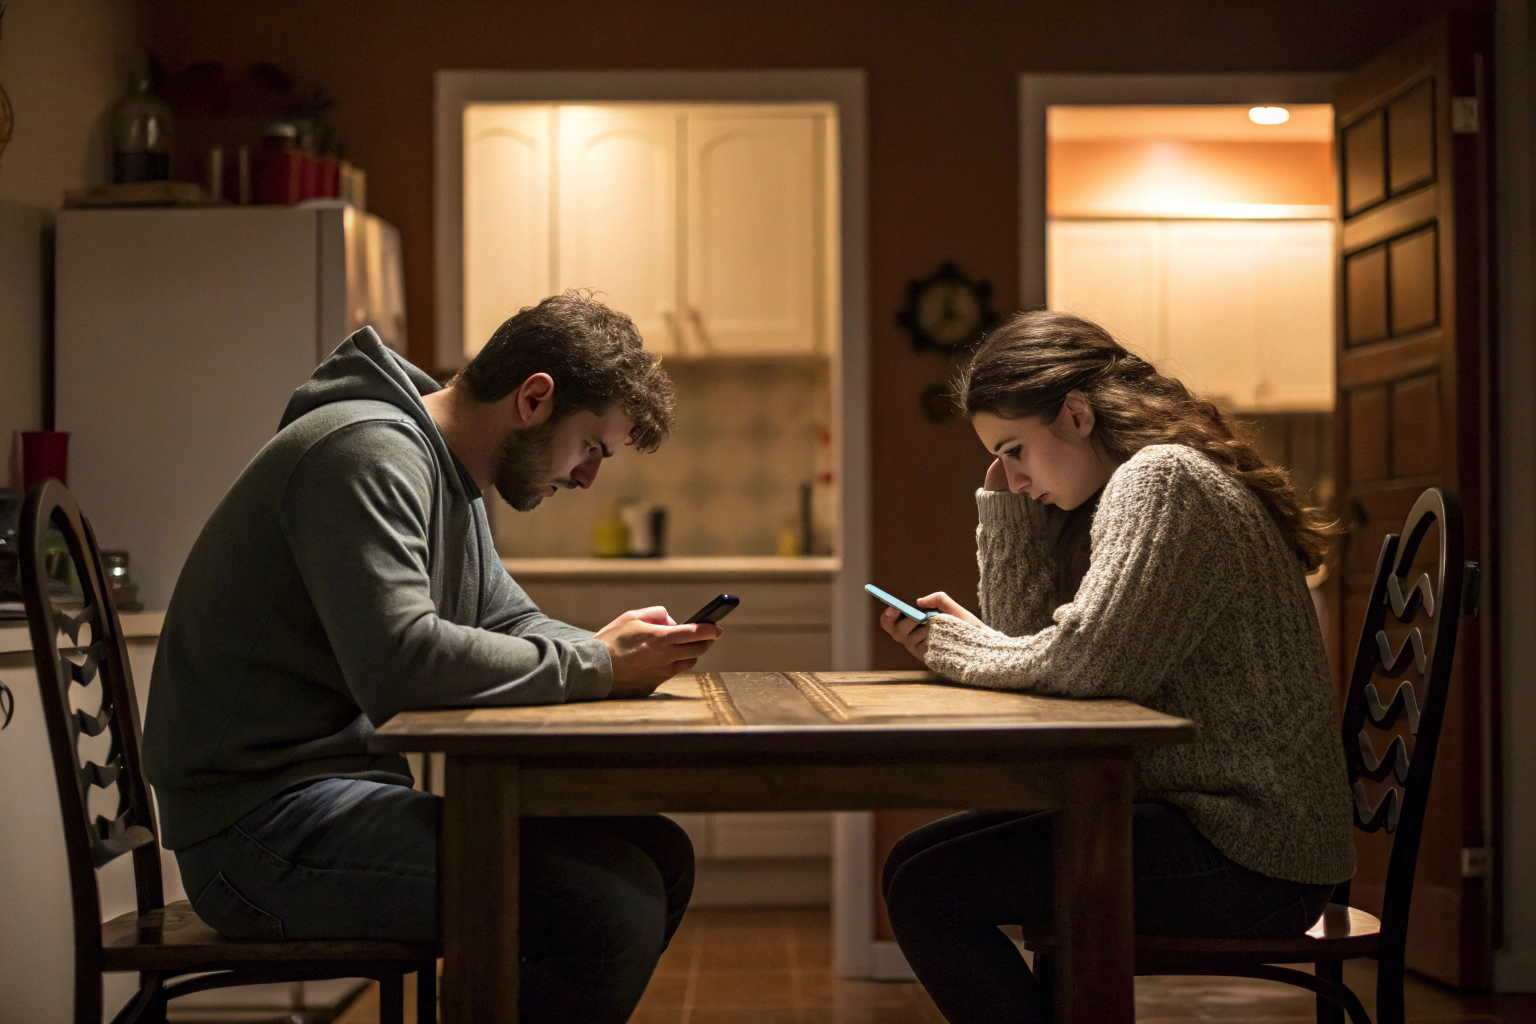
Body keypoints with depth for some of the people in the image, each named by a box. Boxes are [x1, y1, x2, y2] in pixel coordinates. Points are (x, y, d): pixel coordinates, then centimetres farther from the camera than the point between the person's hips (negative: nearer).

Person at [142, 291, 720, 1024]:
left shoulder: (448, 476, 18)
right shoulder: (368, 451, -16)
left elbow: (509, 622, 22)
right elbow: (400, 664, -28)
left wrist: (612, 649, 0)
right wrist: (596, 667, -18)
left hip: (350, 791, 11)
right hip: (261, 820, -11)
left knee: (658, 856, 4)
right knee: (612, 901, -24)